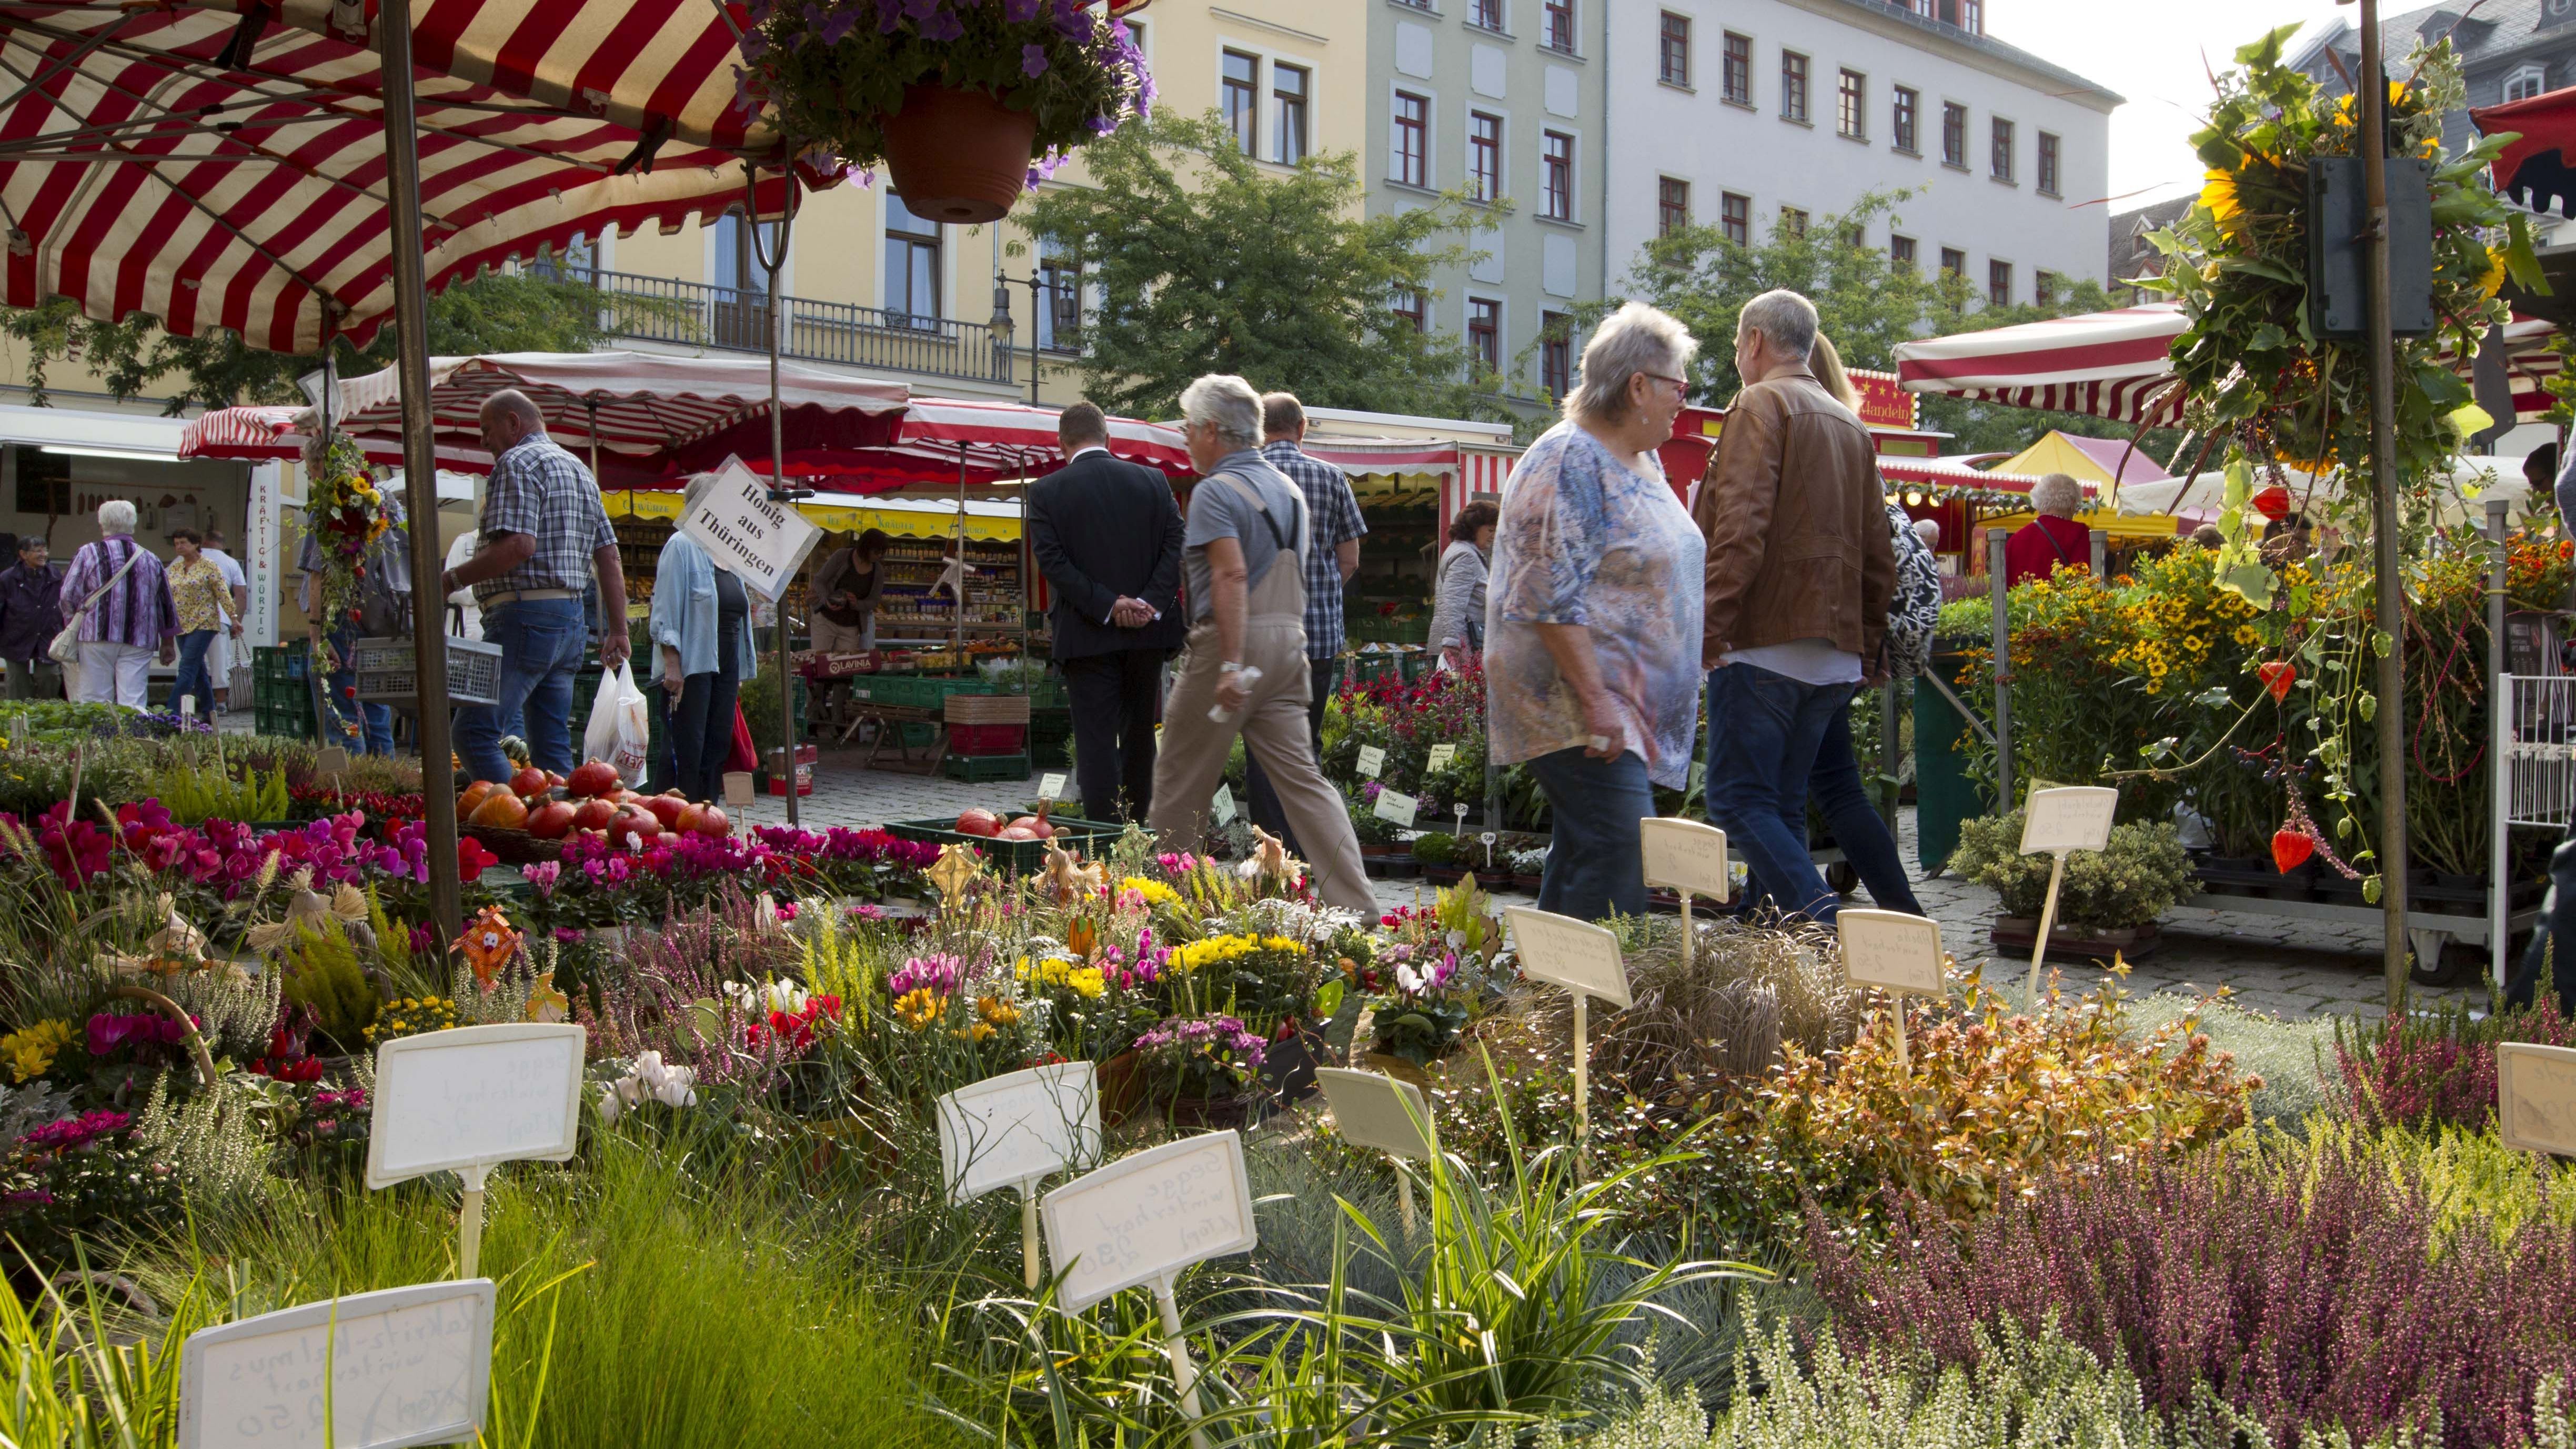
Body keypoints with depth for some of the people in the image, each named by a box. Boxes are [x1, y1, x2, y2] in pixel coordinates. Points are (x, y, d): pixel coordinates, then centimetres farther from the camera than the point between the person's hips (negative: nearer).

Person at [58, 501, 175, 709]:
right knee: (134, 703, -1)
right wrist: (168, 643, 21)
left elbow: (69, 596, 0)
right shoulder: (150, 559, 9)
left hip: (97, 637, -2)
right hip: (140, 640, 2)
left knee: (95, 702, 3)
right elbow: (165, 604, 13)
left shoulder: (88, 554, 0)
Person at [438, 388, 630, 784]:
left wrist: (450, 580, -11)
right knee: (553, 748, 9)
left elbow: (518, 545, -20)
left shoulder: (518, 463, -6)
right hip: (572, 620, 9)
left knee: (474, 733, -10)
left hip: (527, 615, -9)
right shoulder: (578, 468, 22)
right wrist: (618, 631, 17)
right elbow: (610, 559, 19)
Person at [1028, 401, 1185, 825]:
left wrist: (1107, 606, -14)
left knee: (1097, 741, 0)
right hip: (1148, 631, 3)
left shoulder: (1046, 492, -3)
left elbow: (1052, 561, -11)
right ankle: (1137, 828, 26)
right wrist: (1152, 604, -10)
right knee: (1140, 734, 17)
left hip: (1088, 634, -3)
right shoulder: (1154, 480, 5)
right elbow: (1175, 546, -3)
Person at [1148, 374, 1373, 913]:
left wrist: (1230, 665, -26)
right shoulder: (1289, 489, 16)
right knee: (1302, 777, 5)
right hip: (1289, 644, 8)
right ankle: (1356, 906, -2)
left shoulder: (1215, 491, -10)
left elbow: (1232, 575, -22)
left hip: (1229, 645, -7)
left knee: (1180, 783, 7)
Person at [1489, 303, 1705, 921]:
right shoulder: (1570, 462, -14)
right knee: (1622, 853, -16)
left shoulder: (1644, 462, 16)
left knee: (1583, 855, 13)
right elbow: (1549, 598, -21)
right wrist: (1595, 701, -24)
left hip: (1629, 704, 10)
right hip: (1576, 707, -10)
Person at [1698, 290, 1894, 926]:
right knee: (1784, 807, 12)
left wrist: (1711, 628, -18)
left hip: (1765, 641, -8)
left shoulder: (1761, 405, -4)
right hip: (1835, 655, 8)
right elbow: (1879, 556, 20)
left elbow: (1741, 530, -17)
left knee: (1739, 802, -7)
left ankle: (1829, 929, -19)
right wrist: (1866, 647, 22)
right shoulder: (1851, 425, 21)